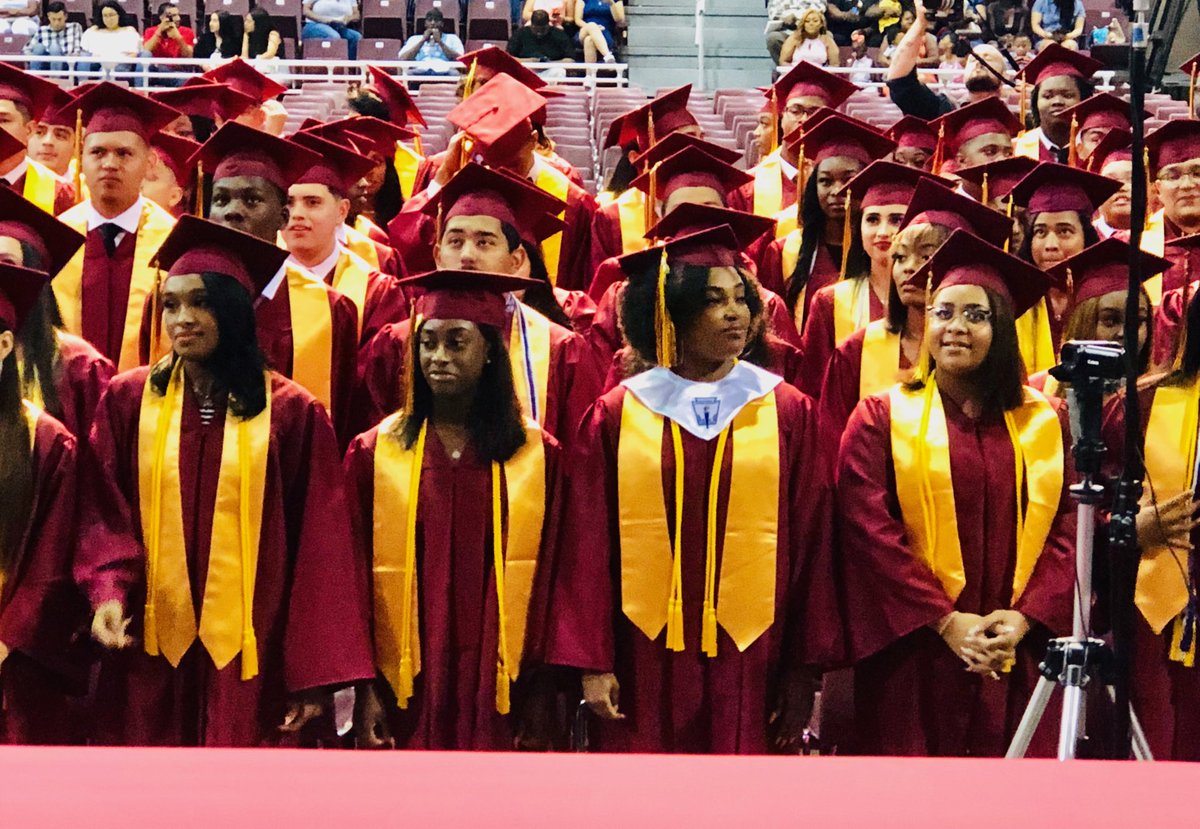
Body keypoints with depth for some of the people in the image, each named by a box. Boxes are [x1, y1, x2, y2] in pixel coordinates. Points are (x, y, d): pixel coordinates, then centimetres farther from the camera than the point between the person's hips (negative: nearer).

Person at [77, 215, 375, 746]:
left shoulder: (291, 414, -1)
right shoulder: (128, 400, 5)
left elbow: (318, 549, -1)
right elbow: (104, 518, 4)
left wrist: (316, 673, -5)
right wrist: (108, 594, -17)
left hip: (249, 656, -1)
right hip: (149, 653, 2)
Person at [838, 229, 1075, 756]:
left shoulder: (1047, 422, 10)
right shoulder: (882, 417, 2)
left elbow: (1069, 528, 4)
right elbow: (868, 527, -7)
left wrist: (1024, 617, -10)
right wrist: (945, 620, -13)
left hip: (1018, 657, 2)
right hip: (914, 660, -2)